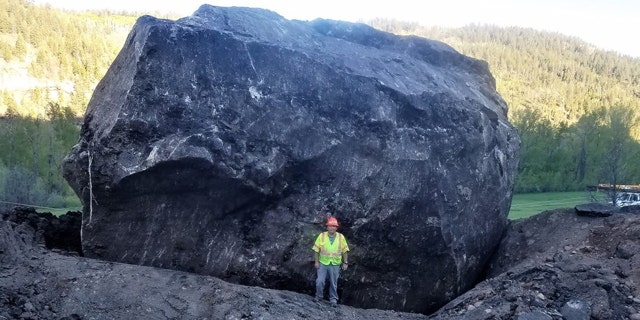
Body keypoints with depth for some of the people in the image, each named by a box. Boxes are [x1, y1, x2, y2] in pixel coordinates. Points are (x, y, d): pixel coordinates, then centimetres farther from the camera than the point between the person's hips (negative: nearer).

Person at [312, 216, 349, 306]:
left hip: (335, 265, 0)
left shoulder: (341, 237, -2)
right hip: (323, 263, 0)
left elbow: (344, 251, 4)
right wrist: (316, 261, -5)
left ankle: (333, 299, 22)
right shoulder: (321, 236, -4)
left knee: (333, 283, 7)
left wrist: (345, 263, 1)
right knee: (320, 281, -2)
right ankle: (318, 297, 19)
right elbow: (316, 250, -1)